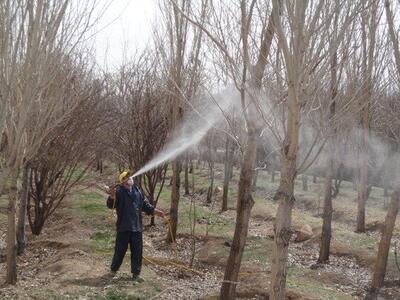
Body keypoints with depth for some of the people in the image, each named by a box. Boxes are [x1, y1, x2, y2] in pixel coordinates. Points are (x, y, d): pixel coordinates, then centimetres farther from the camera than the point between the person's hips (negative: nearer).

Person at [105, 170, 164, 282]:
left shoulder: (138, 191, 11)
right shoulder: (119, 191, -7)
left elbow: (145, 205, 19)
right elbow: (110, 205, -16)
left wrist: (155, 211, 7)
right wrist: (111, 197, -36)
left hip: (137, 227, 5)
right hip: (123, 227, -5)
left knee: (137, 252, 8)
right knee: (120, 250, 4)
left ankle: (136, 274, 17)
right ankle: (114, 270, 24)